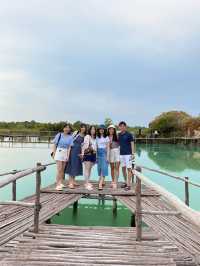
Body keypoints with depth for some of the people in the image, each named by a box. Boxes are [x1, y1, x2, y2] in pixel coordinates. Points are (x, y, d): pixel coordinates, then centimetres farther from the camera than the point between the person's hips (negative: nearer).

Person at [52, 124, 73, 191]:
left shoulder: (70, 137, 4)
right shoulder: (59, 135, -2)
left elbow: (69, 147, 3)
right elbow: (54, 144, 0)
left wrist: (68, 156, -3)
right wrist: (53, 153, -5)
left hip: (65, 153, 3)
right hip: (59, 152, -3)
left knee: (63, 170, 12)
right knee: (59, 169, -7)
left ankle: (61, 183, 24)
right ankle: (58, 185, -3)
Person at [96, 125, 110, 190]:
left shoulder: (106, 137, 0)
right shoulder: (97, 137, 10)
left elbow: (108, 147, -2)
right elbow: (96, 146, 11)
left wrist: (108, 156, -10)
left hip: (104, 153, -4)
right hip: (98, 153, 4)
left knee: (103, 168, -11)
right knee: (99, 168, 6)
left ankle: (100, 184, -15)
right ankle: (102, 181, 21)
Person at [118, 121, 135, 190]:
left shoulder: (129, 135, -6)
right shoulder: (119, 135, 9)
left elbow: (132, 144, -5)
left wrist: (132, 153, -11)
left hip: (128, 154, -6)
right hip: (121, 154, 6)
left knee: (129, 169, -4)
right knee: (123, 168, 12)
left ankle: (129, 185, 0)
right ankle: (126, 182, 24)